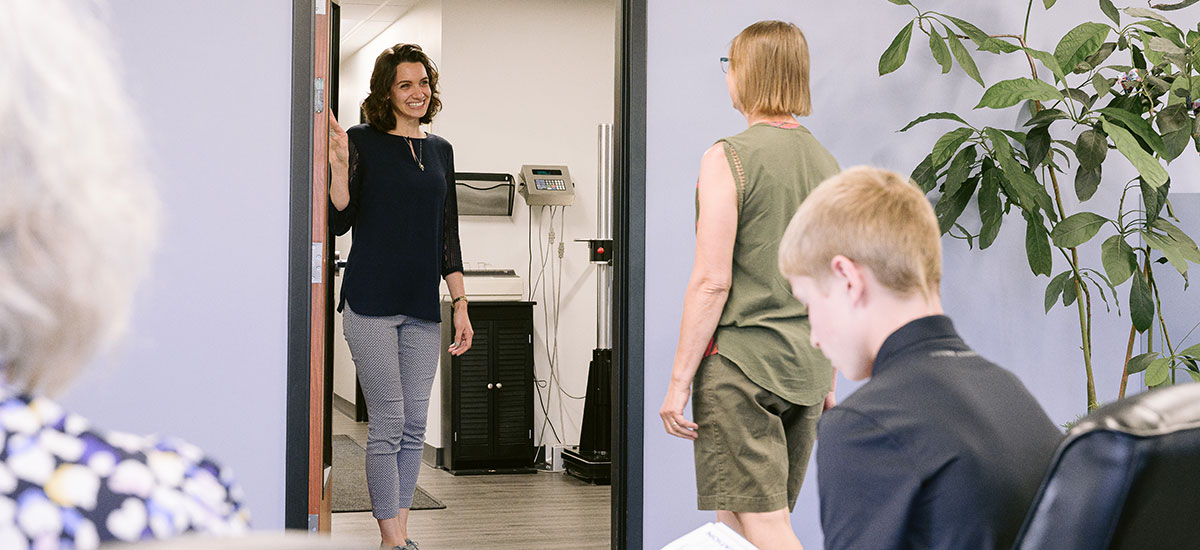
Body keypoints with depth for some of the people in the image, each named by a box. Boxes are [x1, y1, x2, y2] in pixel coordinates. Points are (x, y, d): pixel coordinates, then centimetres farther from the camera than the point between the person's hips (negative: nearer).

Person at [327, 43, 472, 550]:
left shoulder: (440, 150, 14)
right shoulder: (362, 142, -1)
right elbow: (339, 222, -6)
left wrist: (460, 303, 12)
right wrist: (340, 165, -20)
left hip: (422, 307, 5)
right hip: (371, 300, -5)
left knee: (415, 424, 5)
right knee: (388, 421, -7)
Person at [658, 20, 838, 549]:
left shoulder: (727, 158, -10)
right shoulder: (826, 163, 11)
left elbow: (712, 281, -15)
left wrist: (679, 379, -10)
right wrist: (828, 378, 22)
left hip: (741, 362, -7)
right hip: (805, 367, 7)